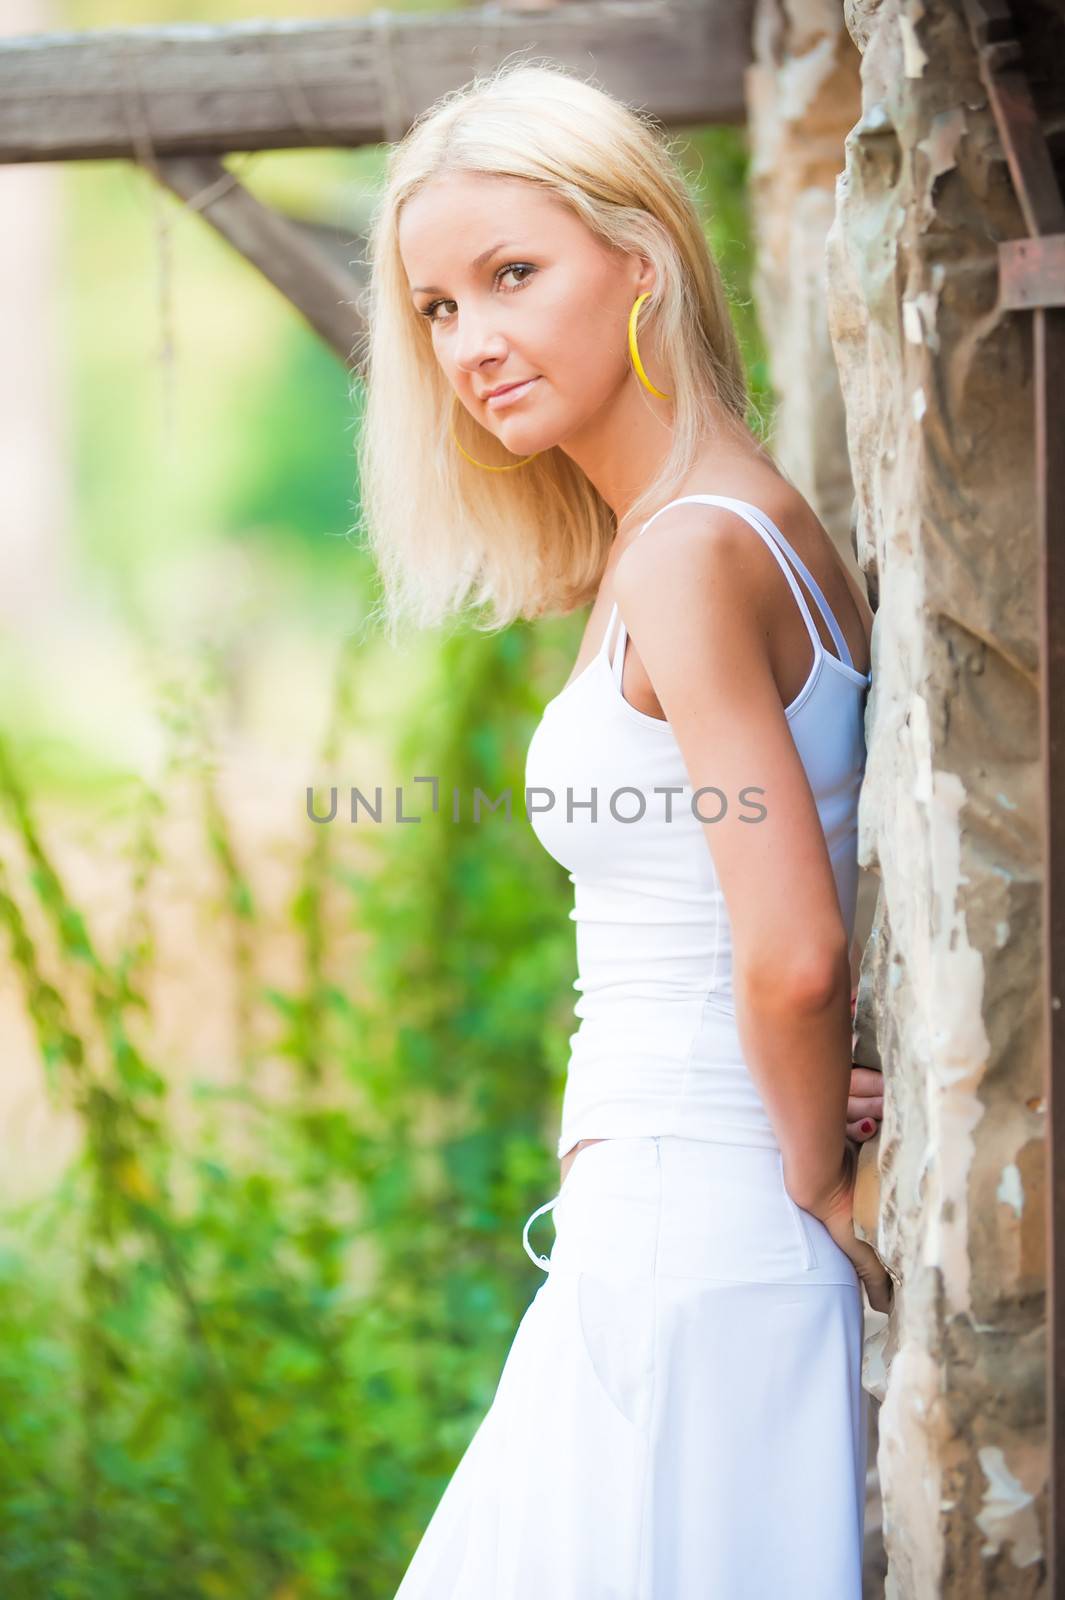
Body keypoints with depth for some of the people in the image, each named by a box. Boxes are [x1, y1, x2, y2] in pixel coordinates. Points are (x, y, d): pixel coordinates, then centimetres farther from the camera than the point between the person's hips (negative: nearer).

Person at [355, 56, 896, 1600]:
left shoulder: (688, 556, -17)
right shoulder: (772, 527, 12)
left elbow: (793, 953, -23)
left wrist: (813, 1176, -9)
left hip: (686, 1255, -9)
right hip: (699, 1250, 9)